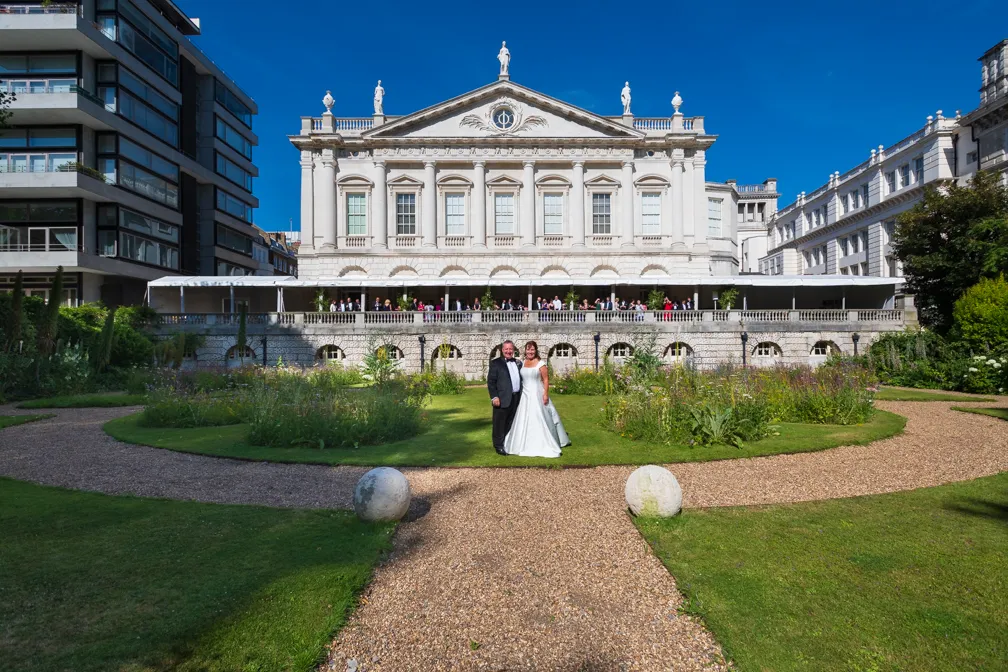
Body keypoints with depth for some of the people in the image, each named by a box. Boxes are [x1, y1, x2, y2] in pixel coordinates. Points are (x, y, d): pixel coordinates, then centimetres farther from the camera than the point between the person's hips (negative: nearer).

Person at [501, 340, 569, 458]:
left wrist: (546, 394, -15)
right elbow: (519, 379, 12)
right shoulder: (522, 363, 8)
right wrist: (518, 394, 10)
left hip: (537, 395, -5)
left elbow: (546, 380, -8)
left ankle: (543, 445, 7)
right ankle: (526, 445, 21)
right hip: (524, 396, 5)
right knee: (524, 421, 9)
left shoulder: (540, 363, -6)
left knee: (539, 420, -3)